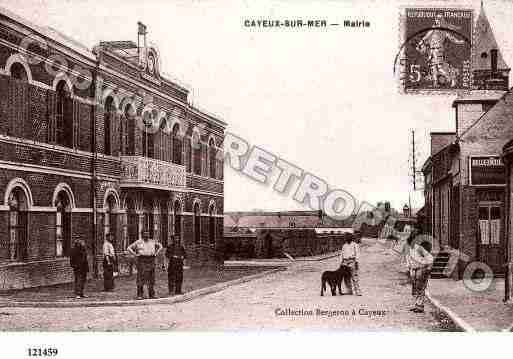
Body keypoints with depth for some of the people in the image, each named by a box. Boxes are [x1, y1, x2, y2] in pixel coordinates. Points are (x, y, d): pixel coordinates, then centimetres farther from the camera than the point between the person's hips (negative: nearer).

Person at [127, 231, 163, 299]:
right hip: (142, 261, -4)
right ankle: (140, 295, -5)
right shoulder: (138, 242, 2)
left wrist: (156, 253, 13)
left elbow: (160, 246, 27)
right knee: (141, 278, -7)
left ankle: (152, 294, 12)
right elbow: (129, 248, 3)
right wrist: (135, 254, -5)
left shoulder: (152, 241, 12)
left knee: (151, 278, 5)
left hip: (151, 261, 4)